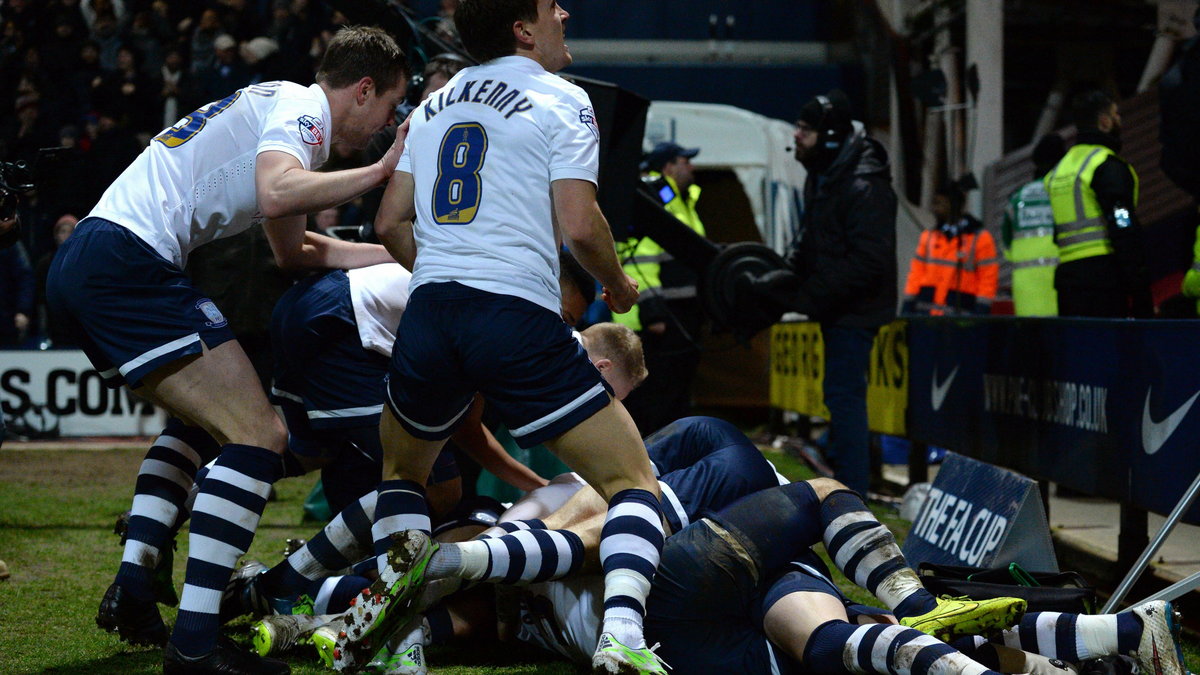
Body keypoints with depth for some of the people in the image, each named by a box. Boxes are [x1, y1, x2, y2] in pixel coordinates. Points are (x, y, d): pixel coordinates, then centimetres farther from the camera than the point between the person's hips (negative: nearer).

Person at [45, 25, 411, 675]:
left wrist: (403, 255, 36)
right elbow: (276, 192, -24)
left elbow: (294, 248, 36)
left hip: (78, 267, 11)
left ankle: (132, 589, 18)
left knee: (204, 419, 28)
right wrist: (380, 171, -15)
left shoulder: (280, 106, 28)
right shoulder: (302, 106, -2)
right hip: (128, 261, -11)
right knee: (258, 434, -12)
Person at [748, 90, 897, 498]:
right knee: (842, 395, 17)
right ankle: (846, 480, 27)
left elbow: (869, 262, -26)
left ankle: (852, 493, -7)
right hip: (835, 306, 10)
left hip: (856, 309, -10)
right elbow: (808, 241, 21)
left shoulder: (864, 187, -22)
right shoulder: (821, 178, 10)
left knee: (844, 395, -10)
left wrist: (810, 296, -24)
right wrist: (785, 277, 3)